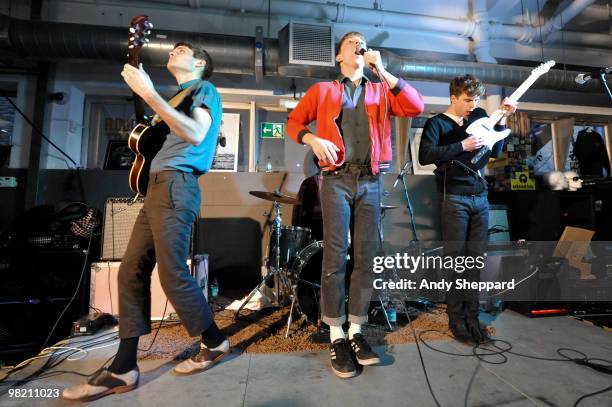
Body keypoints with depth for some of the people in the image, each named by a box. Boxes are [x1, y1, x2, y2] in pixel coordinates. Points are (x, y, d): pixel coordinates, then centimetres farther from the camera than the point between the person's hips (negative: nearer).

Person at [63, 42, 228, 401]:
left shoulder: (204, 89, 4)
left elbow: (196, 134, -17)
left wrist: (149, 93, -16)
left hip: (176, 186, -9)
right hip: (159, 185, 9)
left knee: (172, 273, -10)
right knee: (131, 272, 4)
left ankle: (215, 343, 10)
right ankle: (124, 368, 11)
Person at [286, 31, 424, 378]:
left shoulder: (380, 92, 18)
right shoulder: (322, 90, 15)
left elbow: (416, 106, 3)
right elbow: (293, 121, 14)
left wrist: (382, 70, -1)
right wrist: (313, 139, -7)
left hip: (371, 181, 3)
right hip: (337, 179, -2)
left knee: (366, 255, 2)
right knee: (336, 255, -5)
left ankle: (356, 331, 16)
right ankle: (336, 336, 7)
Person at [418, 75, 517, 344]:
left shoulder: (479, 117, 16)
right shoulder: (437, 123, -2)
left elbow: (495, 152, 17)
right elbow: (424, 156, -17)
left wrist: (502, 119, 8)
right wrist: (462, 146, -17)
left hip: (480, 197, 6)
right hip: (454, 198, -6)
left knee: (476, 258, 7)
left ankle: (471, 316, 19)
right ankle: (456, 319, 12)